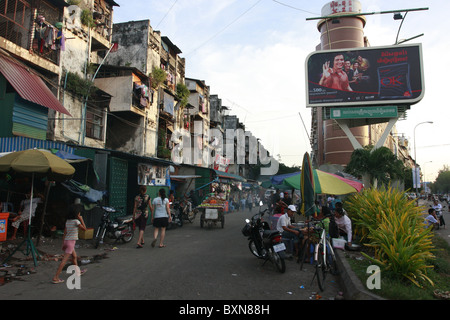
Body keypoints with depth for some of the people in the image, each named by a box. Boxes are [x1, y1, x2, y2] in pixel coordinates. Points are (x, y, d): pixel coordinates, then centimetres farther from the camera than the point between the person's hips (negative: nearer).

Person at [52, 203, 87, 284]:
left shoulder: (67, 221, 8)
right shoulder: (76, 221, -14)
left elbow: (65, 233, 8)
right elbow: (84, 229, -4)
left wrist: (63, 244, 11)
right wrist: (81, 219, -2)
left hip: (66, 241, 8)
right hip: (71, 242, -8)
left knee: (74, 256, 23)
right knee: (64, 260, -6)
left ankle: (78, 271, 39)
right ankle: (55, 278, -5)